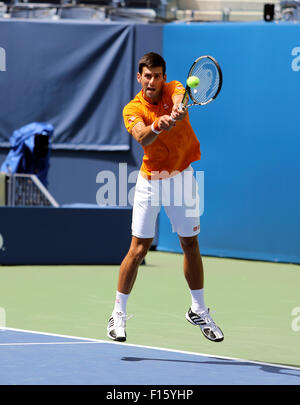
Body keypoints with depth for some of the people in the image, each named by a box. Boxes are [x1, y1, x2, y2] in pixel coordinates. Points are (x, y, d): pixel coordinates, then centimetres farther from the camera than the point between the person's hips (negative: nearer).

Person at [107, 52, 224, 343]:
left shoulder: (174, 90, -6)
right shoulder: (133, 110, -9)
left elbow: (180, 101, -32)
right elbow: (142, 138, -29)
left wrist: (176, 112, -55)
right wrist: (157, 127, -51)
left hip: (181, 178, 2)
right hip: (150, 182, -1)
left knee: (190, 244, 8)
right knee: (139, 248, -6)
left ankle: (198, 311, 23)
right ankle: (119, 314, 4)